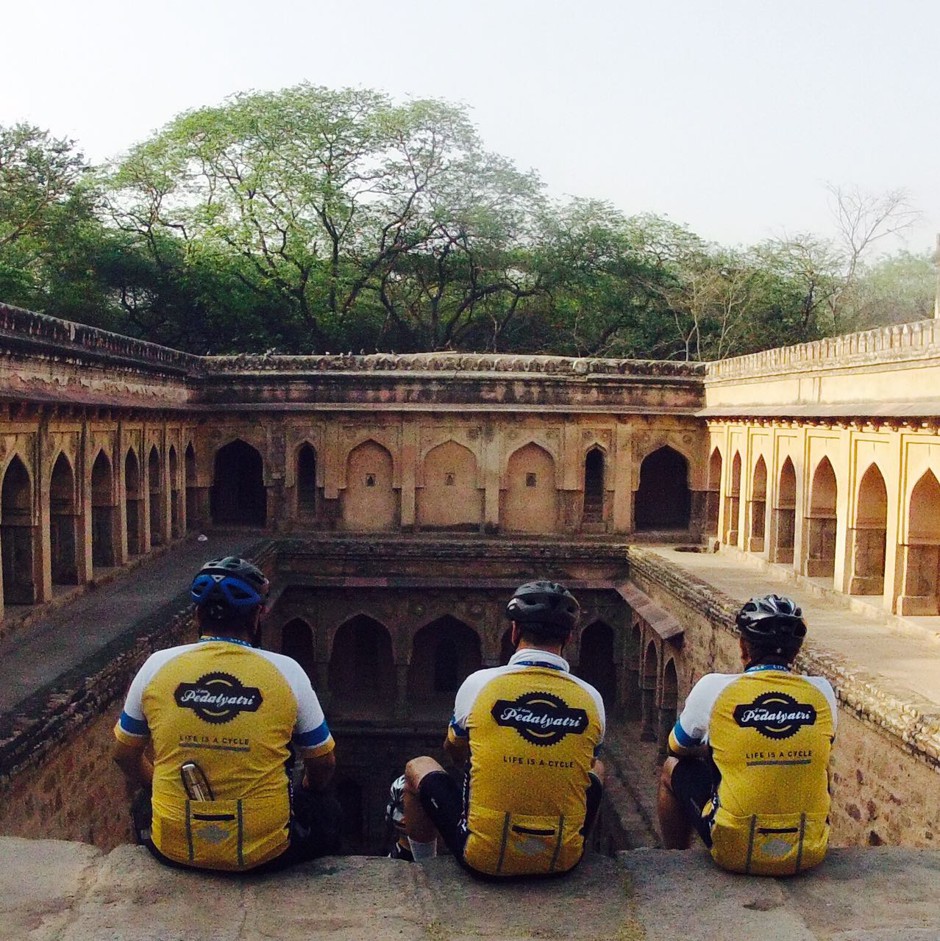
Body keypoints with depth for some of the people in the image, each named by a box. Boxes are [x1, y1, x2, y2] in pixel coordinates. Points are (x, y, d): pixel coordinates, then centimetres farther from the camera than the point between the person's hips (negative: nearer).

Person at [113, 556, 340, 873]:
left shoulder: (157, 666, -5)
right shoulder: (286, 671, -8)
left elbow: (124, 755, 9)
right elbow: (323, 764, 3)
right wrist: (302, 793, 25)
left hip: (175, 848, 2)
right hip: (264, 851, -2)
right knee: (325, 809, 29)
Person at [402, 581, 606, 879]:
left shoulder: (480, 683, -8)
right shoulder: (591, 699, -4)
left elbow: (454, 750, 13)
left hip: (485, 859, -2)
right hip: (563, 861, 2)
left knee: (418, 768, 24)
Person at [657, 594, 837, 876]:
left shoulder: (714, 687, -8)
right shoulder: (822, 692, -2)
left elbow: (677, 747, 10)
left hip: (737, 852, -3)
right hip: (809, 853, 3)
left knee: (672, 768, 22)